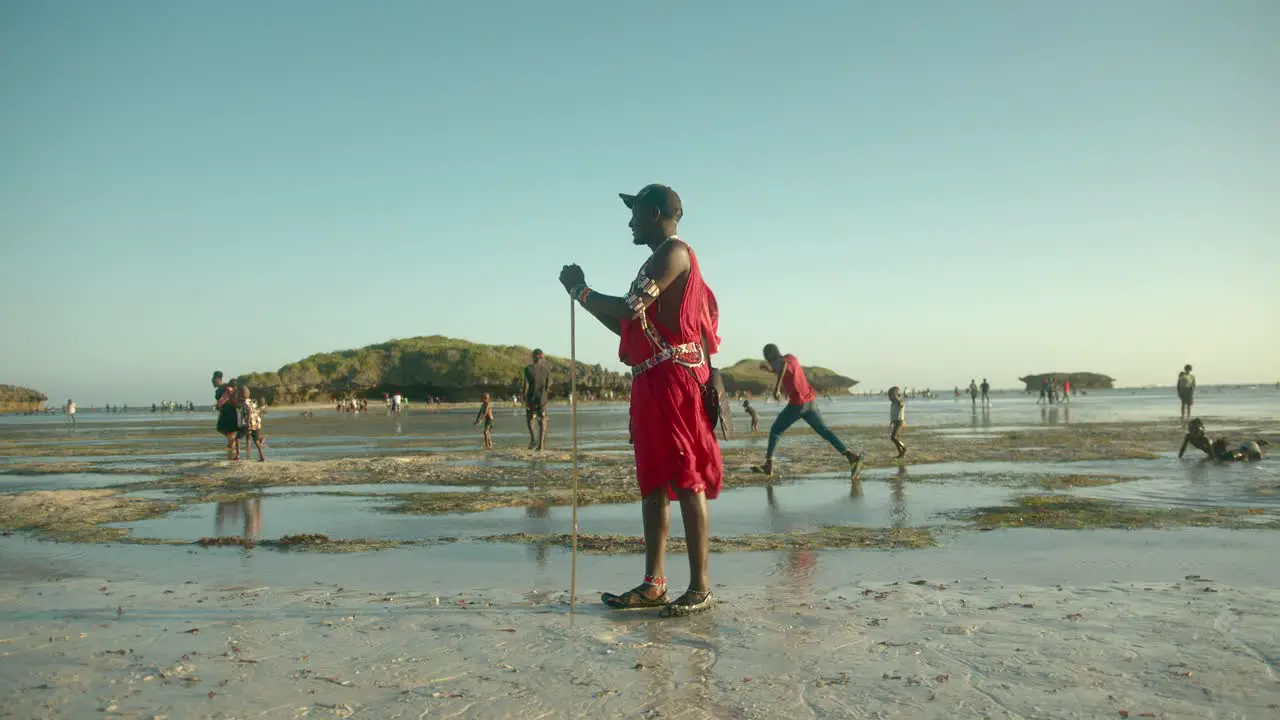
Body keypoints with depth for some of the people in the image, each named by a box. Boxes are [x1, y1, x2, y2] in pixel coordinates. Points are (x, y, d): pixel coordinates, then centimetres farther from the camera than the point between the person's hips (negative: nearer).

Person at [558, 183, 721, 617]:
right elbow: (628, 325, 26)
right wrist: (585, 294, 21)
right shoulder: (657, 262, 25)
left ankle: (701, 588, -4)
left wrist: (580, 291, -2)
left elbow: (630, 309, -18)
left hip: (674, 378, -10)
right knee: (653, 483, 9)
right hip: (650, 384, 10)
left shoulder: (674, 251, -6)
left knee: (686, 481, -8)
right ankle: (654, 583, 14)